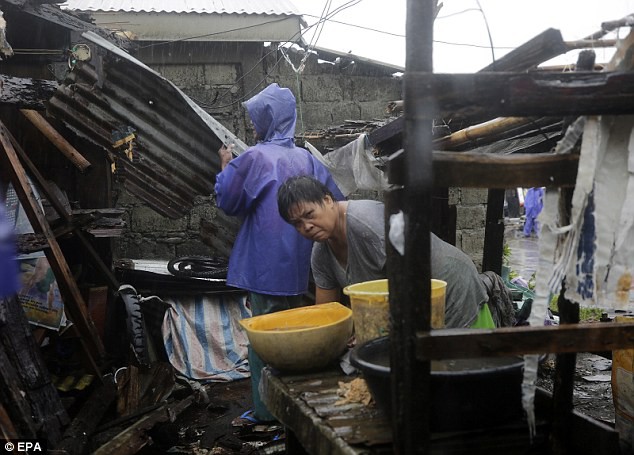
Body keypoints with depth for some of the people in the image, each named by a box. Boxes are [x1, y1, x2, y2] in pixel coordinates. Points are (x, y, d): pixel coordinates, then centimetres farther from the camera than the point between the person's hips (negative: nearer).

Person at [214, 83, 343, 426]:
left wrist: (226, 165, 9)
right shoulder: (307, 160, 5)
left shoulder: (255, 157, -11)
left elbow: (228, 201, -4)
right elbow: (335, 202, 6)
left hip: (265, 267, -6)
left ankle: (267, 411, 8)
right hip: (299, 266, 6)